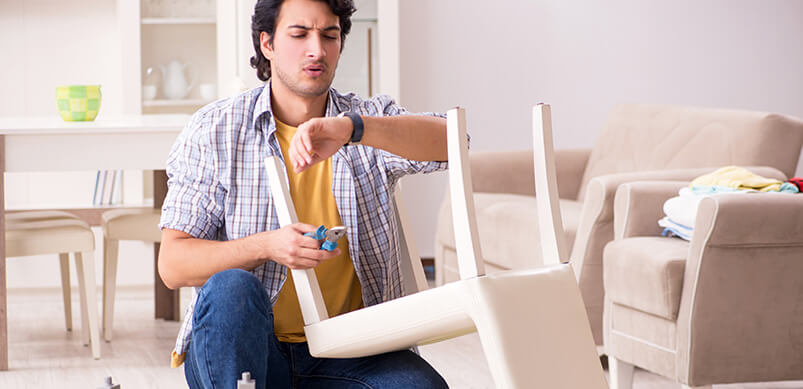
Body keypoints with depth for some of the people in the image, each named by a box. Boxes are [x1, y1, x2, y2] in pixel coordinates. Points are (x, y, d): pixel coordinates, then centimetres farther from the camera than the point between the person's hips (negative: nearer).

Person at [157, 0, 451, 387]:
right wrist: (266, 246, -23)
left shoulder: (372, 120, 5)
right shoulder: (212, 130, 1)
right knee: (231, 288, -34)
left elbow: (450, 141, -18)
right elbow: (173, 264, -5)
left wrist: (351, 128, -34)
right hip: (235, 354, -1)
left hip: (343, 357, 2)